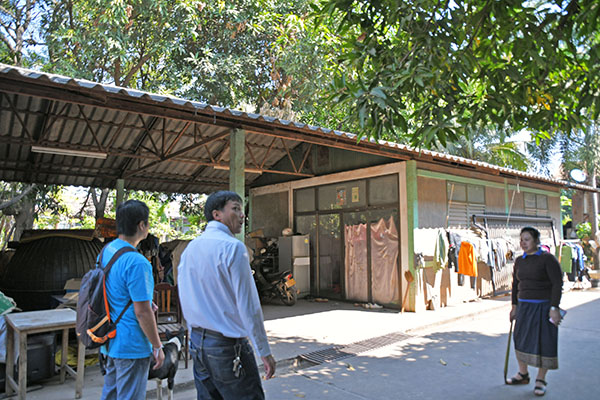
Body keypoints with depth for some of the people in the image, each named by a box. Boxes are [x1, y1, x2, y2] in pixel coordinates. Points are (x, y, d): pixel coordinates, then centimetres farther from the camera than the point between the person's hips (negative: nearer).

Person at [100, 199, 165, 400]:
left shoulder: (105, 251, 3)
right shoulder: (136, 262, -26)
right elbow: (142, 312, -24)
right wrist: (157, 346, -13)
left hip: (109, 341, 9)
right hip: (131, 346, -9)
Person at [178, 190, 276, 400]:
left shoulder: (189, 248, 7)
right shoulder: (232, 247, -16)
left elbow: (185, 300, 13)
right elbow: (248, 305, -18)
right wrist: (265, 352, -12)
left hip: (197, 343, 8)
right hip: (227, 345, -8)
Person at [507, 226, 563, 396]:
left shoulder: (548, 259, -12)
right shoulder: (519, 261, 6)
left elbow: (558, 283, -15)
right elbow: (516, 284, 12)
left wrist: (554, 308, -19)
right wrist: (514, 306, 11)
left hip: (544, 307, -6)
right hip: (525, 306, 6)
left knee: (545, 343, 0)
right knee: (521, 339, 10)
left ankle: (541, 380, 15)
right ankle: (523, 375, 27)